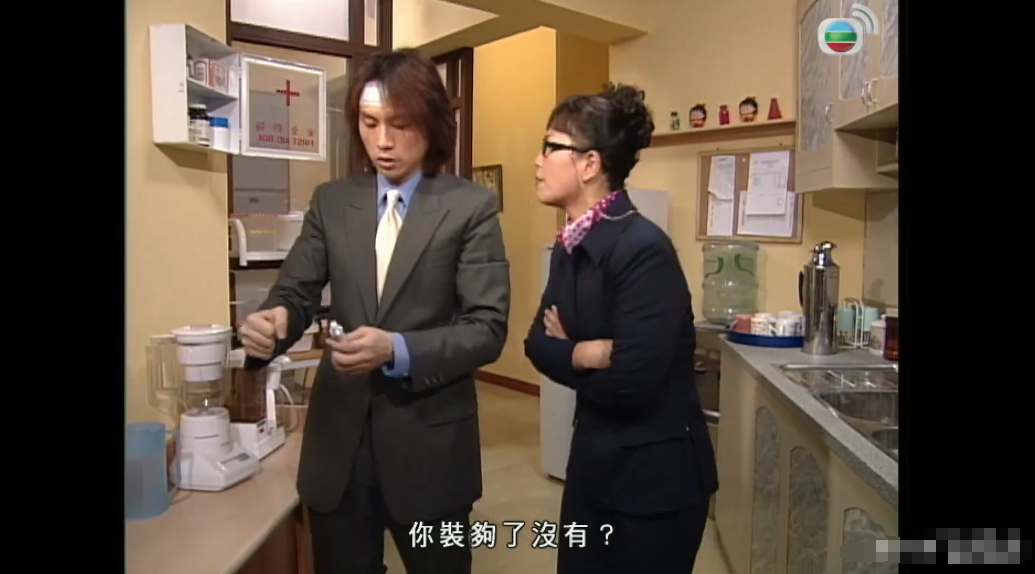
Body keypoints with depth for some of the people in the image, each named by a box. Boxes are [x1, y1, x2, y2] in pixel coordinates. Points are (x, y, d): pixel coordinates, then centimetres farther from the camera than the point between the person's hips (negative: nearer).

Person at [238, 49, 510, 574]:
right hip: (337, 438, 3)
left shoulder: (471, 207, -7)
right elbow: (296, 292, 1)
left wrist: (398, 350, -27)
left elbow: (488, 328, -12)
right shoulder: (331, 202, 6)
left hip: (429, 443, -3)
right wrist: (274, 318, -22)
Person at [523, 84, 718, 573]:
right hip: (595, 458, 8)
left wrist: (568, 355, -9)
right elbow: (538, 344, 0)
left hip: (656, 474, -8)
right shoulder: (569, 246, 3)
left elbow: (630, 381, -27)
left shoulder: (644, 249, -23)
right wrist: (589, 353, -20)